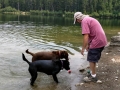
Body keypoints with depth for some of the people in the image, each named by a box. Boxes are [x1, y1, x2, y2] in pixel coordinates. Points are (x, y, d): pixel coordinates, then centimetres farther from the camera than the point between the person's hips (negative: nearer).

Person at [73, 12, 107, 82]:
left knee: (92, 59, 3)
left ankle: (93, 76, 13)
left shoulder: (84, 21, -12)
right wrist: (88, 45, 27)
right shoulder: (90, 19, 19)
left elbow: (86, 36, -20)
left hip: (97, 42, -10)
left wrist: (83, 49, -12)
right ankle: (92, 73, 32)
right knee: (94, 59, 21)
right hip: (102, 40, 10)